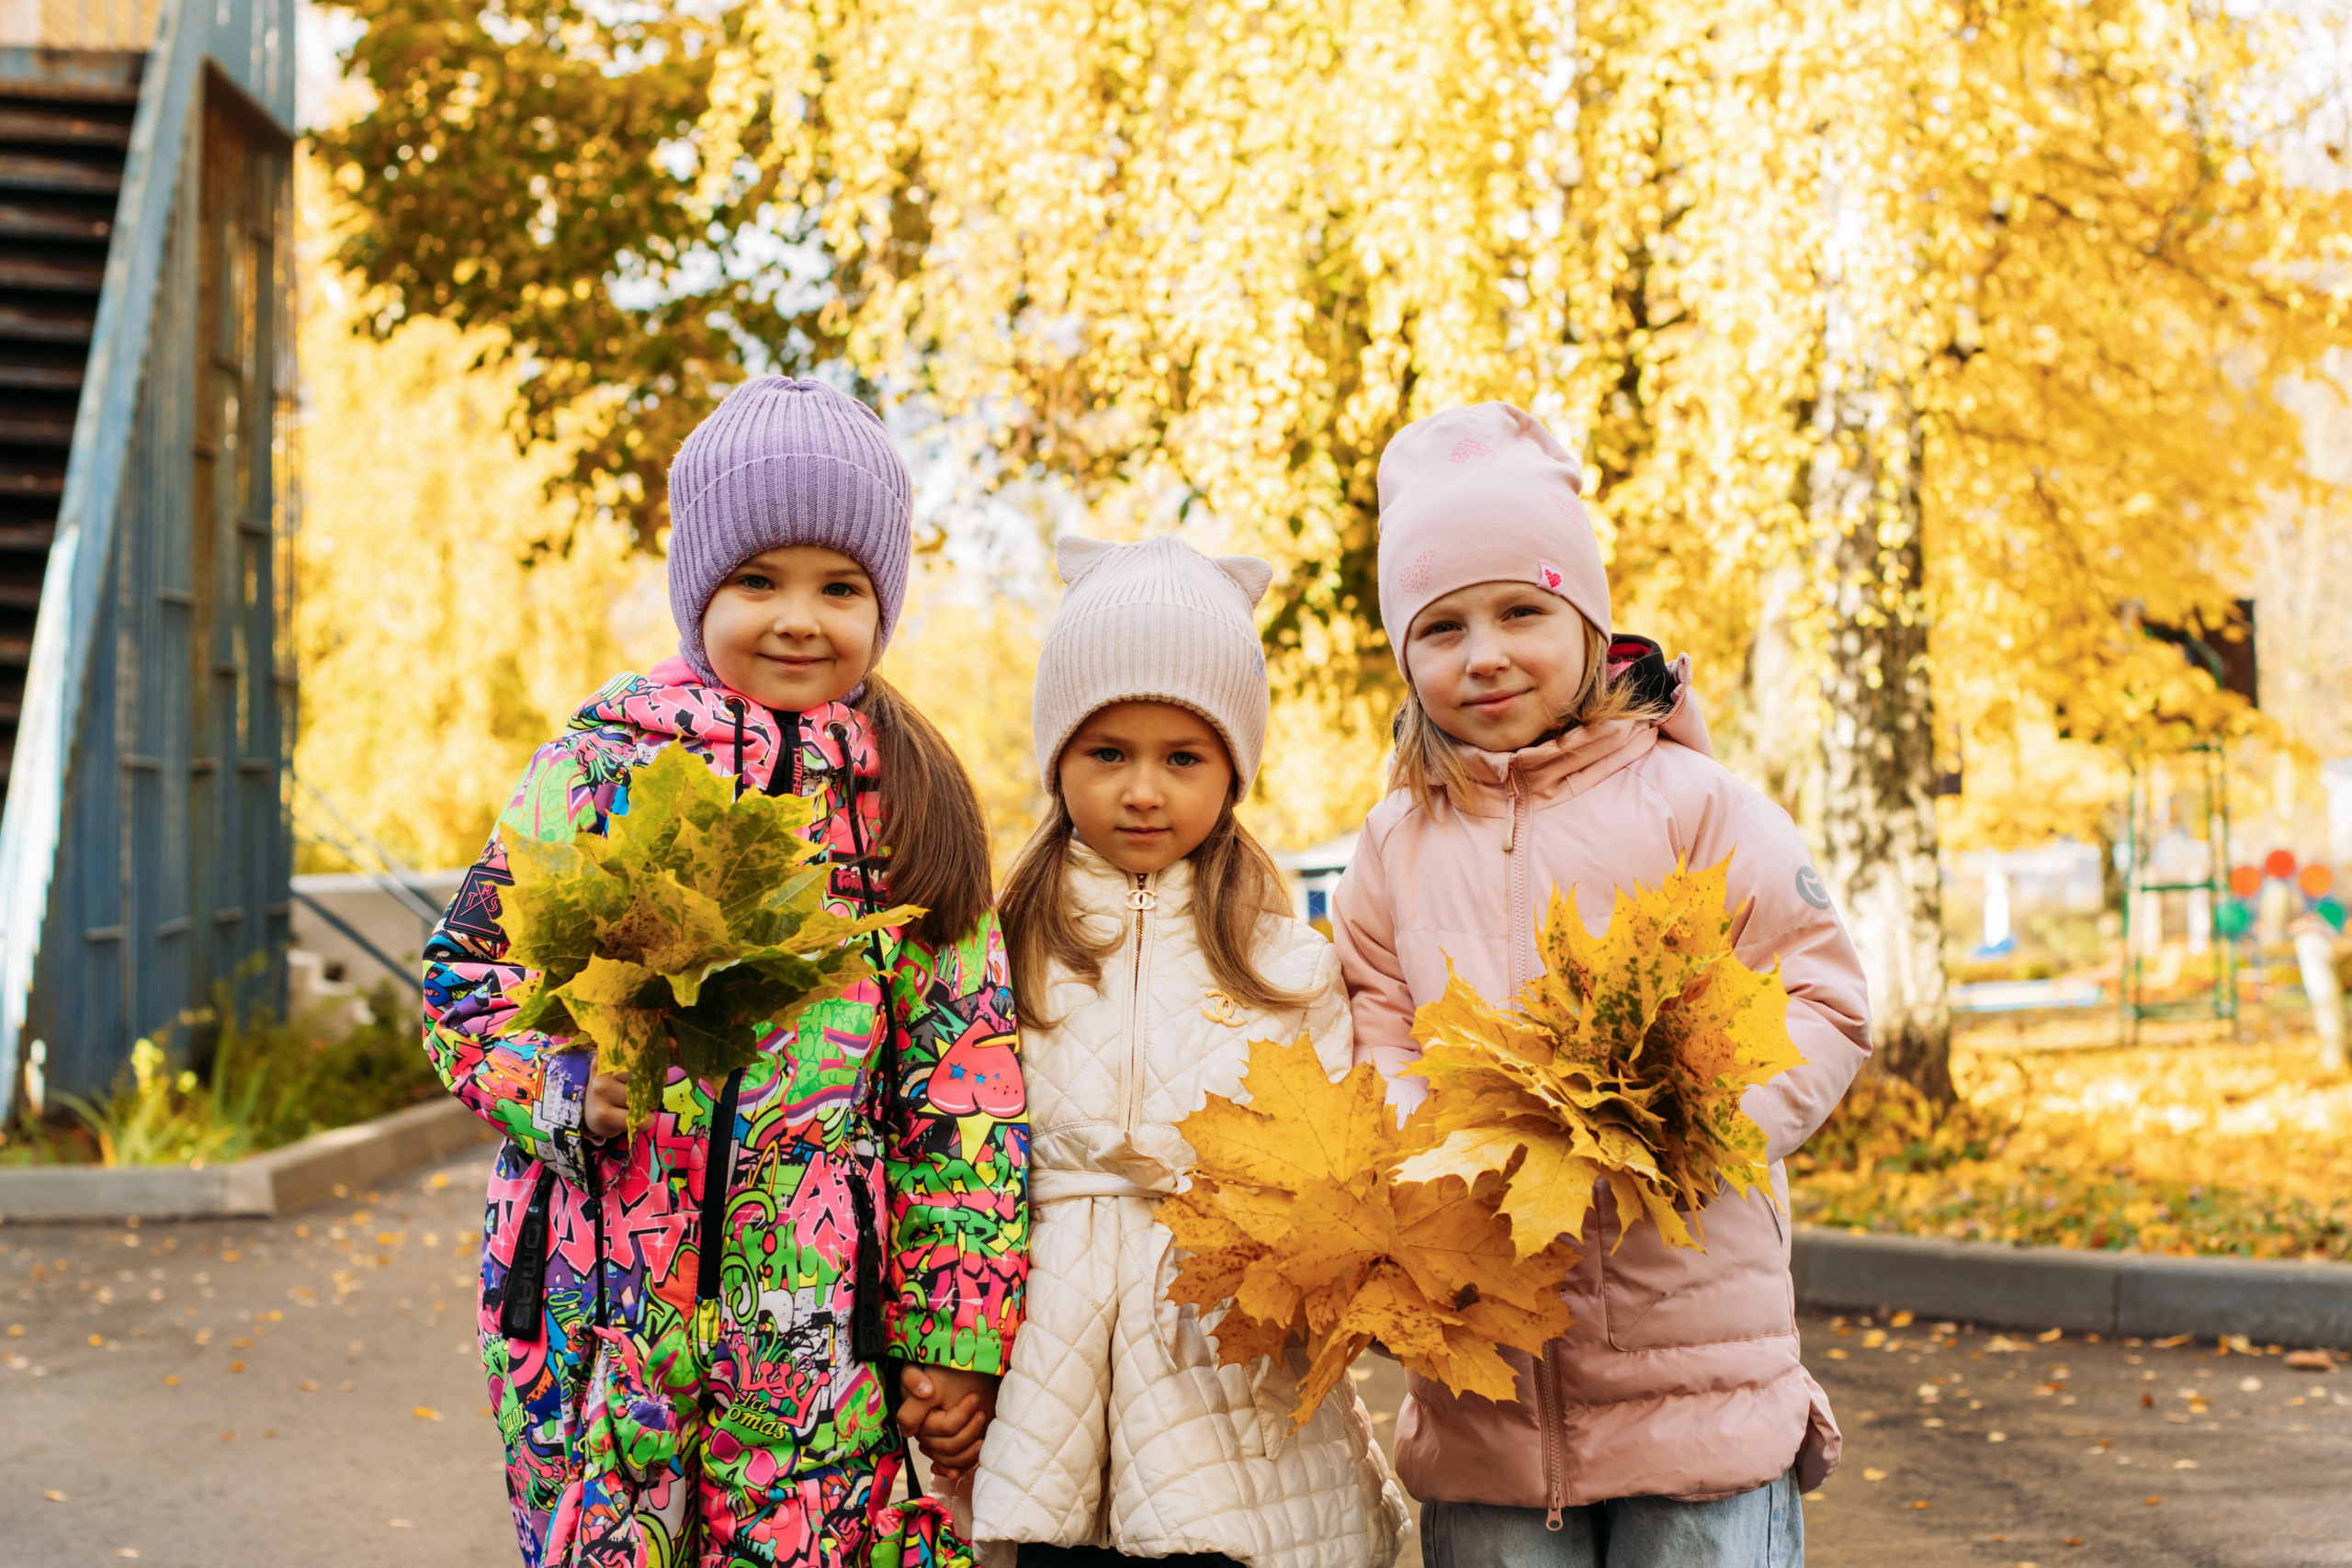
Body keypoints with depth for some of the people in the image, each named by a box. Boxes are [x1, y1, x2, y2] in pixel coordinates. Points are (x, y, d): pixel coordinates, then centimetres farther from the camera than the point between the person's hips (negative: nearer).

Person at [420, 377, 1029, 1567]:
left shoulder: (915, 799, 6)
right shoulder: (602, 760, 2)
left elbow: (967, 1068, 5)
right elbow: (468, 971, 5)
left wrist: (957, 1333, 2)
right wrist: (570, 1086, -16)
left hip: (822, 1323, 1)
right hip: (603, 1300, 0)